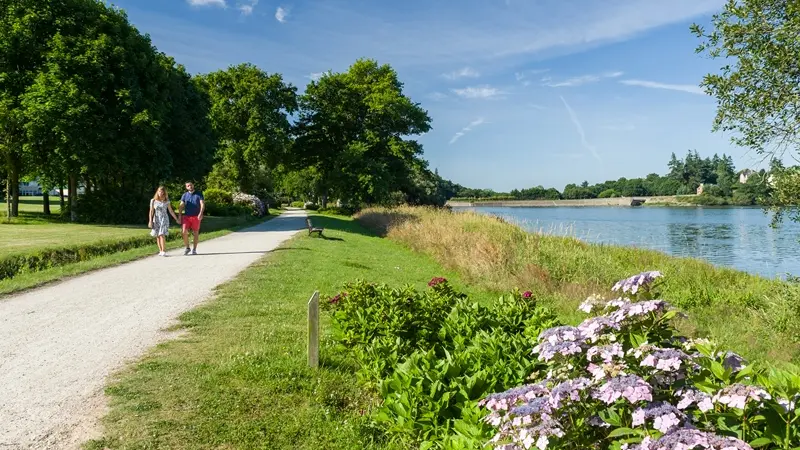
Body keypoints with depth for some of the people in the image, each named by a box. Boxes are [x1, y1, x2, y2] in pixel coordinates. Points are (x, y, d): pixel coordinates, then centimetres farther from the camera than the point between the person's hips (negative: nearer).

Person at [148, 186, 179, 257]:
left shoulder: (166, 201, 4)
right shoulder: (153, 201, 4)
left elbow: (171, 211, 10)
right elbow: (151, 211, 4)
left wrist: (176, 219, 10)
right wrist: (150, 221, -2)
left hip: (164, 219, -2)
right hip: (156, 219, 2)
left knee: (162, 234, -14)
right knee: (158, 236, 2)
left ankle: (163, 251, -16)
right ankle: (160, 251, 7)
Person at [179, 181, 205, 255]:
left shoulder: (199, 194, 3)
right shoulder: (185, 195, 9)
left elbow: (202, 204, -6)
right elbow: (181, 206, 7)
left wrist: (201, 213, -21)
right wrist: (179, 216, -3)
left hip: (196, 217, -1)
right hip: (186, 216, 1)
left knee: (196, 233, 3)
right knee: (184, 232, -10)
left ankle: (194, 249, 14)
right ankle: (187, 247, 7)